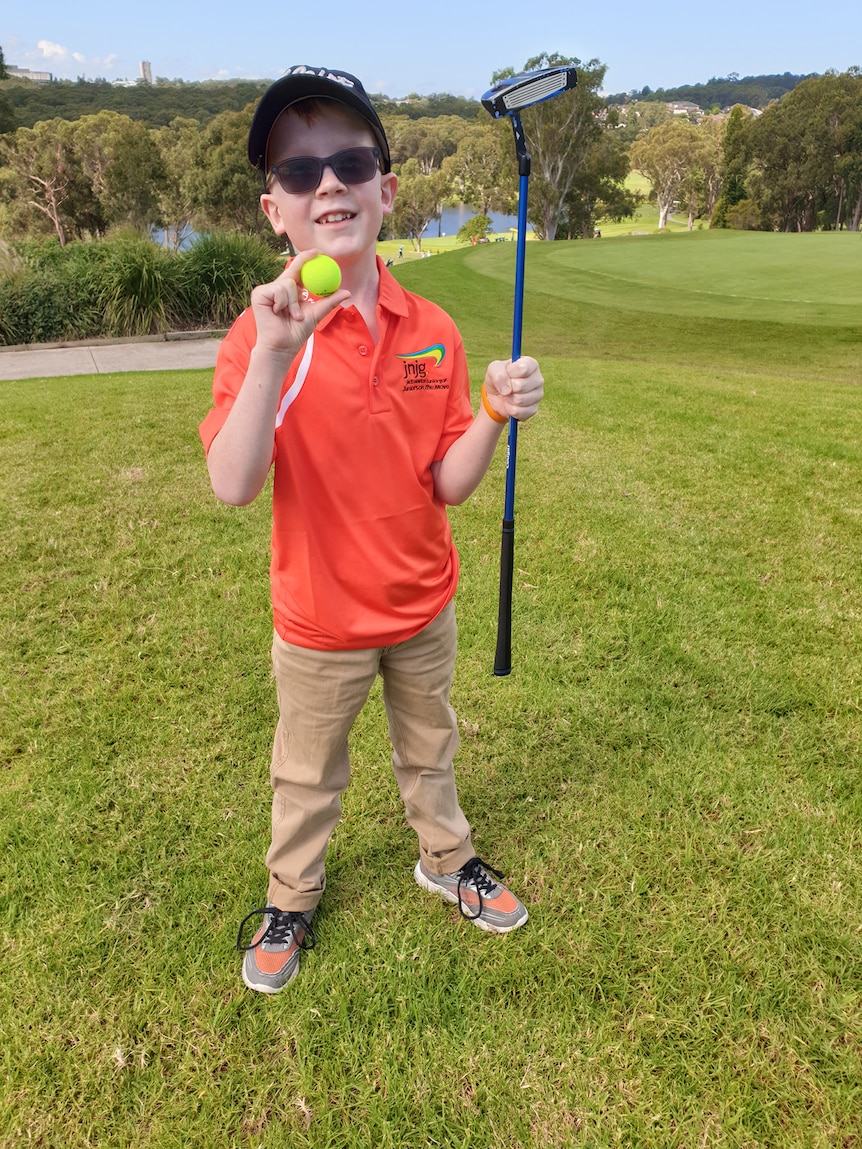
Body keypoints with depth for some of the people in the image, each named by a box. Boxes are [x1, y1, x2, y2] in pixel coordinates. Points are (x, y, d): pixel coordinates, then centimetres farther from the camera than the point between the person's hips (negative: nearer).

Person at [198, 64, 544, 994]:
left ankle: (446, 861, 53)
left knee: (429, 748, 26)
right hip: (320, 621, -2)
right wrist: (272, 355, -38)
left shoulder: (432, 332, -8)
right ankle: (291, 899, 47)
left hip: (423, 605, 3)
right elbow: (233, 488, -29)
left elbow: (449, 484, -7)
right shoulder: (261, 334, -17)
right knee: (307, 775, 20)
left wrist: (496, 413, -24)